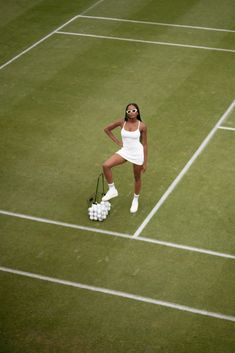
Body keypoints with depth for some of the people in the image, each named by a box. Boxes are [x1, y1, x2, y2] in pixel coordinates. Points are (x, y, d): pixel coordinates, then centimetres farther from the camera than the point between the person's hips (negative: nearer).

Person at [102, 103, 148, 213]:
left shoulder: (142, 126, -12)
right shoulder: (122, 122, -8)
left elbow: (144, 144, -4)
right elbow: (107, 129, 8)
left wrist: (145, 162, -3)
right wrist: (117, 141, 2)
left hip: (137, 154, -2)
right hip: (125, 151, 2)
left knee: (137, 178, 14)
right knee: (106, 165, -19)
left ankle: (135, 200, 40)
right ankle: (112, 190, -2)